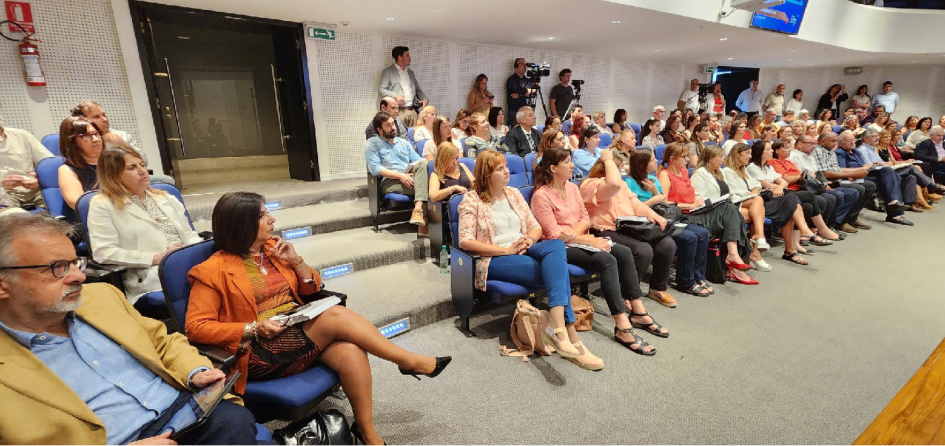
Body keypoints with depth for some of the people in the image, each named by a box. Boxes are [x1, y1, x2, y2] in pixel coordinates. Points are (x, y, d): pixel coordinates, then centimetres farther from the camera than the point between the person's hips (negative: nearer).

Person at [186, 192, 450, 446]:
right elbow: (195, 327, -8)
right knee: (336, 315, -27)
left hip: (299, 333, 6)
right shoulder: (214, 271, -6)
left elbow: (312, 288, 16)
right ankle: (409, 360, -16)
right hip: (260, 351, -5)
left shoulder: (272, 247, 11)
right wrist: (253, 329, -19)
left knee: (351, 351, -27)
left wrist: (296, 261, -4)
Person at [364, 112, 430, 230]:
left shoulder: (404, 142, 25)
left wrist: (426, 171, -10)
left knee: (422, 162, -30)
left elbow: (418, 162, 16)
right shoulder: (371, 144, 9)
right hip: (389, 182, -5)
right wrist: (400, 175, -20)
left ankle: (418, 209, -44)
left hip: (408, 178, 5)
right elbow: (375, 168, -8)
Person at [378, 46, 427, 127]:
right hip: (398, 111, -5)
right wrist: (395, 96, -17)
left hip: (412, 111, 5)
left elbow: (418, 90, 27)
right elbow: (382, 90, -2)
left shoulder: (410, 72, 23)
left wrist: (425, 99, 8)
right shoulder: (388, 72, 5)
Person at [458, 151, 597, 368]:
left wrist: (528, 240, -8)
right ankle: (569, 333, -27)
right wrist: (507, 249, -17)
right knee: (557, 270, -27)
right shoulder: (472, 199, -1)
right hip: (494, 259, -5)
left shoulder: (514, 193, 16)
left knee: (556, 245, -30)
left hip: (523, 252, 5)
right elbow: (465, 242, -12)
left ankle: (558, 328, -37)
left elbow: (536, 227, 17)